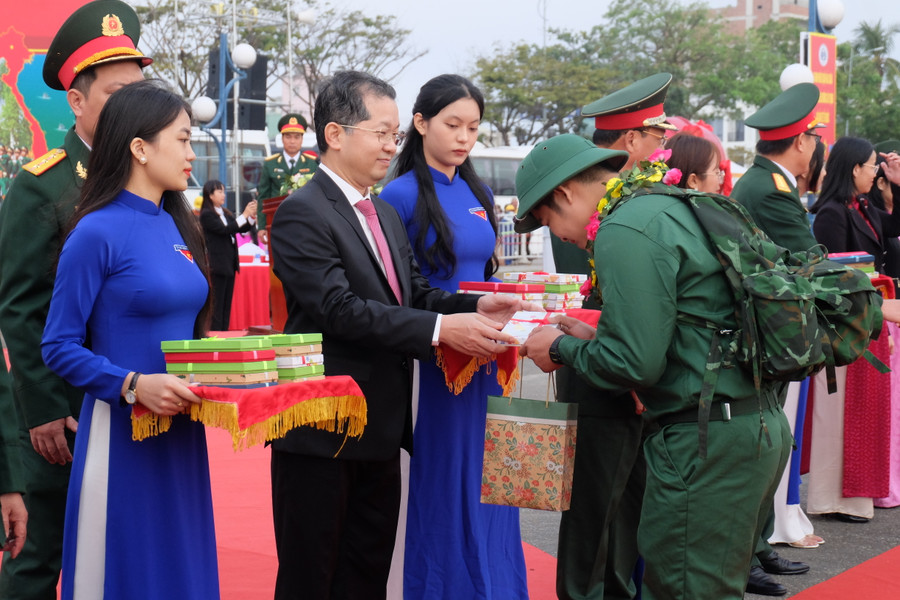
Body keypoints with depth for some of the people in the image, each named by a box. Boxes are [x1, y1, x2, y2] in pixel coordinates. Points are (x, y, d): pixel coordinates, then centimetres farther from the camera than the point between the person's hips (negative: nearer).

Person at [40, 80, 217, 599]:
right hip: (123, 431, -7)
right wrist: (133, 385, -23)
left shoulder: (179, 228, 10)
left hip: (183, 433, 7)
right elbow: (59, 347, -12)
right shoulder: (98, 232, -11)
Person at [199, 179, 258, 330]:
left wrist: (252, 216, -1)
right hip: (217, 265, -8)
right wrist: (245, 215, -19)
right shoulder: (207, 215, -9)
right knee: (217, 305, -8)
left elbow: (241, 228, 17)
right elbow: (225, 230, -19)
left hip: (229, 264, 8)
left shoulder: (225, 213, 15)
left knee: (227, 304, 9)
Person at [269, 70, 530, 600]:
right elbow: (340, 310, -23)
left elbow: (416, 293, 10)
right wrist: (441, 328, -28)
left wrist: (475, 306, -10)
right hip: (321, 435, -8)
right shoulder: (302, 213, -13)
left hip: (380, 432, 8)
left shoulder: (386, 214, 16)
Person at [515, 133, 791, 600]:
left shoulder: (624, 233, -15)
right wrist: (594, 338, 16)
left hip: (707, 441, -10)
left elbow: (635, 364, -19)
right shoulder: (667, 206, 16)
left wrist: (563, 350, -2)